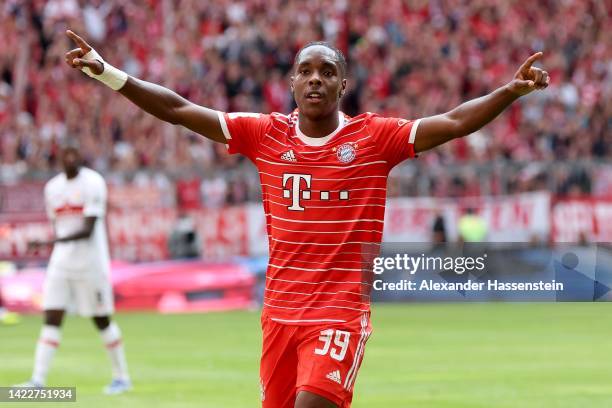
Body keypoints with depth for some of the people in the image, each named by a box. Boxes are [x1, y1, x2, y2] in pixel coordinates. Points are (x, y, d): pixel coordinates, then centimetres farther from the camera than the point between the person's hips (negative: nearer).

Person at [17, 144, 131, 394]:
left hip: (90, 263, -5)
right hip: (61, 262, 5)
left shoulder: (92, 183, -13)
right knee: (51, 319, -5)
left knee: (101, 320, 4)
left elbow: (88, 230, -20)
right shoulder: (52, 188, 8)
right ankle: (38, 380, -9)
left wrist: (51, 242, -29)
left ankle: (122, 377, 19)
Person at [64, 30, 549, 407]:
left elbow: (455, 122, -10)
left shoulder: (375, 138, -3)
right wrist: (107, 72, -4)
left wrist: (512, 90, -24)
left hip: (342, 313, -4)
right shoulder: (266, 134, 4)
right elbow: (177, 110, 3)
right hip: (280, 311, 4)